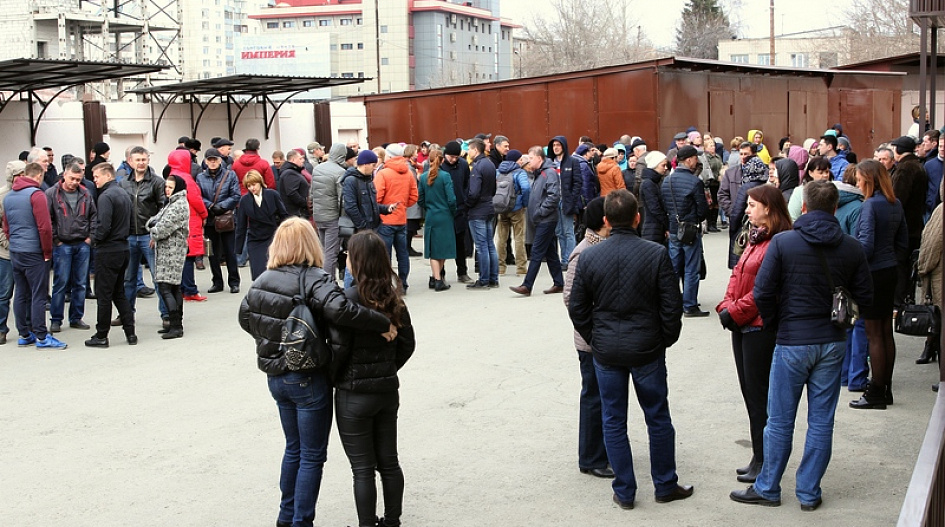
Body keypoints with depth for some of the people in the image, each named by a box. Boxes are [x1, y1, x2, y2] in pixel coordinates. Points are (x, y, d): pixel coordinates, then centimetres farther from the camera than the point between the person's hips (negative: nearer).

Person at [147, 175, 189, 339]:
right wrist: (153, 224, -4)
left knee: (165, 287, -13)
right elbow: (154, 220, 18)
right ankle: (176, 324, 18)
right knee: (174, 287, 13)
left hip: (172, 251, -10)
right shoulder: (172, 203, 19)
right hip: (167, 250, 10)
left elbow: (165, 228, -19)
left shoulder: (179, 205, -15)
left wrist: (154, 233, 2)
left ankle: (176, 326, -14)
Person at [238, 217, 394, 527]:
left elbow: (245, 317, 12)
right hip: (308, 380, -7)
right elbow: (340, 310, -35)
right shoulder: (315, 280, -19)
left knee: (294, 448, 23)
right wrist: (383, 324, -28)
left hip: (276, 377, 7)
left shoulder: (262, 280, 1)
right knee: (312, 456, 6)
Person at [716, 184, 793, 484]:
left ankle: (763, 462, 10)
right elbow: (738, 275, 15)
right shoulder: (755, 239, 14)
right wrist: (726, 307, 1)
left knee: (758, 394, -1)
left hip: (761, 327, -10)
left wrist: (735, 312, -17)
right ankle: (759, 458, 24)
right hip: (742, 326, 10)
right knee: (749, 392, 14)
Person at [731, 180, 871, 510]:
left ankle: (767, 489, 18)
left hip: (792, 343, -3)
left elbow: (762, 293, -12)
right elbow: (865, 297, 2)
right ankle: (809, 493, 17)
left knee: (780, 420, 8)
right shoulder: (851, 248, -1)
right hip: (833, 343, 3)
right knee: (821, 421, 10)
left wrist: (774, 322, 5)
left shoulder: (783, 243, -11)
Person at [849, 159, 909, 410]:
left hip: (873, 274, -8)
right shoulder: (896, 204, 8)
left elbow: (866, 246, -20)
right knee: (887, 332, 14)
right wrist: (893, 260, 18)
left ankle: (876, 394, 5)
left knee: (874, 335, -1)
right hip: (890, 272, 8)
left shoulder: (870, 205, -17)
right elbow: (903, 242, 13)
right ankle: (885, 389, 22)